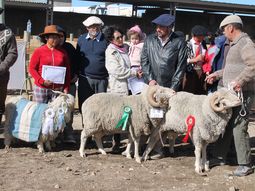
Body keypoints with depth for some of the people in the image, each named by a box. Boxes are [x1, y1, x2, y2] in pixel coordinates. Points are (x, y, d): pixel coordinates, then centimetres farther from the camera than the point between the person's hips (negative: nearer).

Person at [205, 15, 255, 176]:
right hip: (231, 93, 10)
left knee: (239, 128, -7)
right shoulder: (235, 45, 19)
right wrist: (218, 74, 29)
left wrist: (240, 80, -31)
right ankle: (220, 157, 25)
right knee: (225, 125, 14)